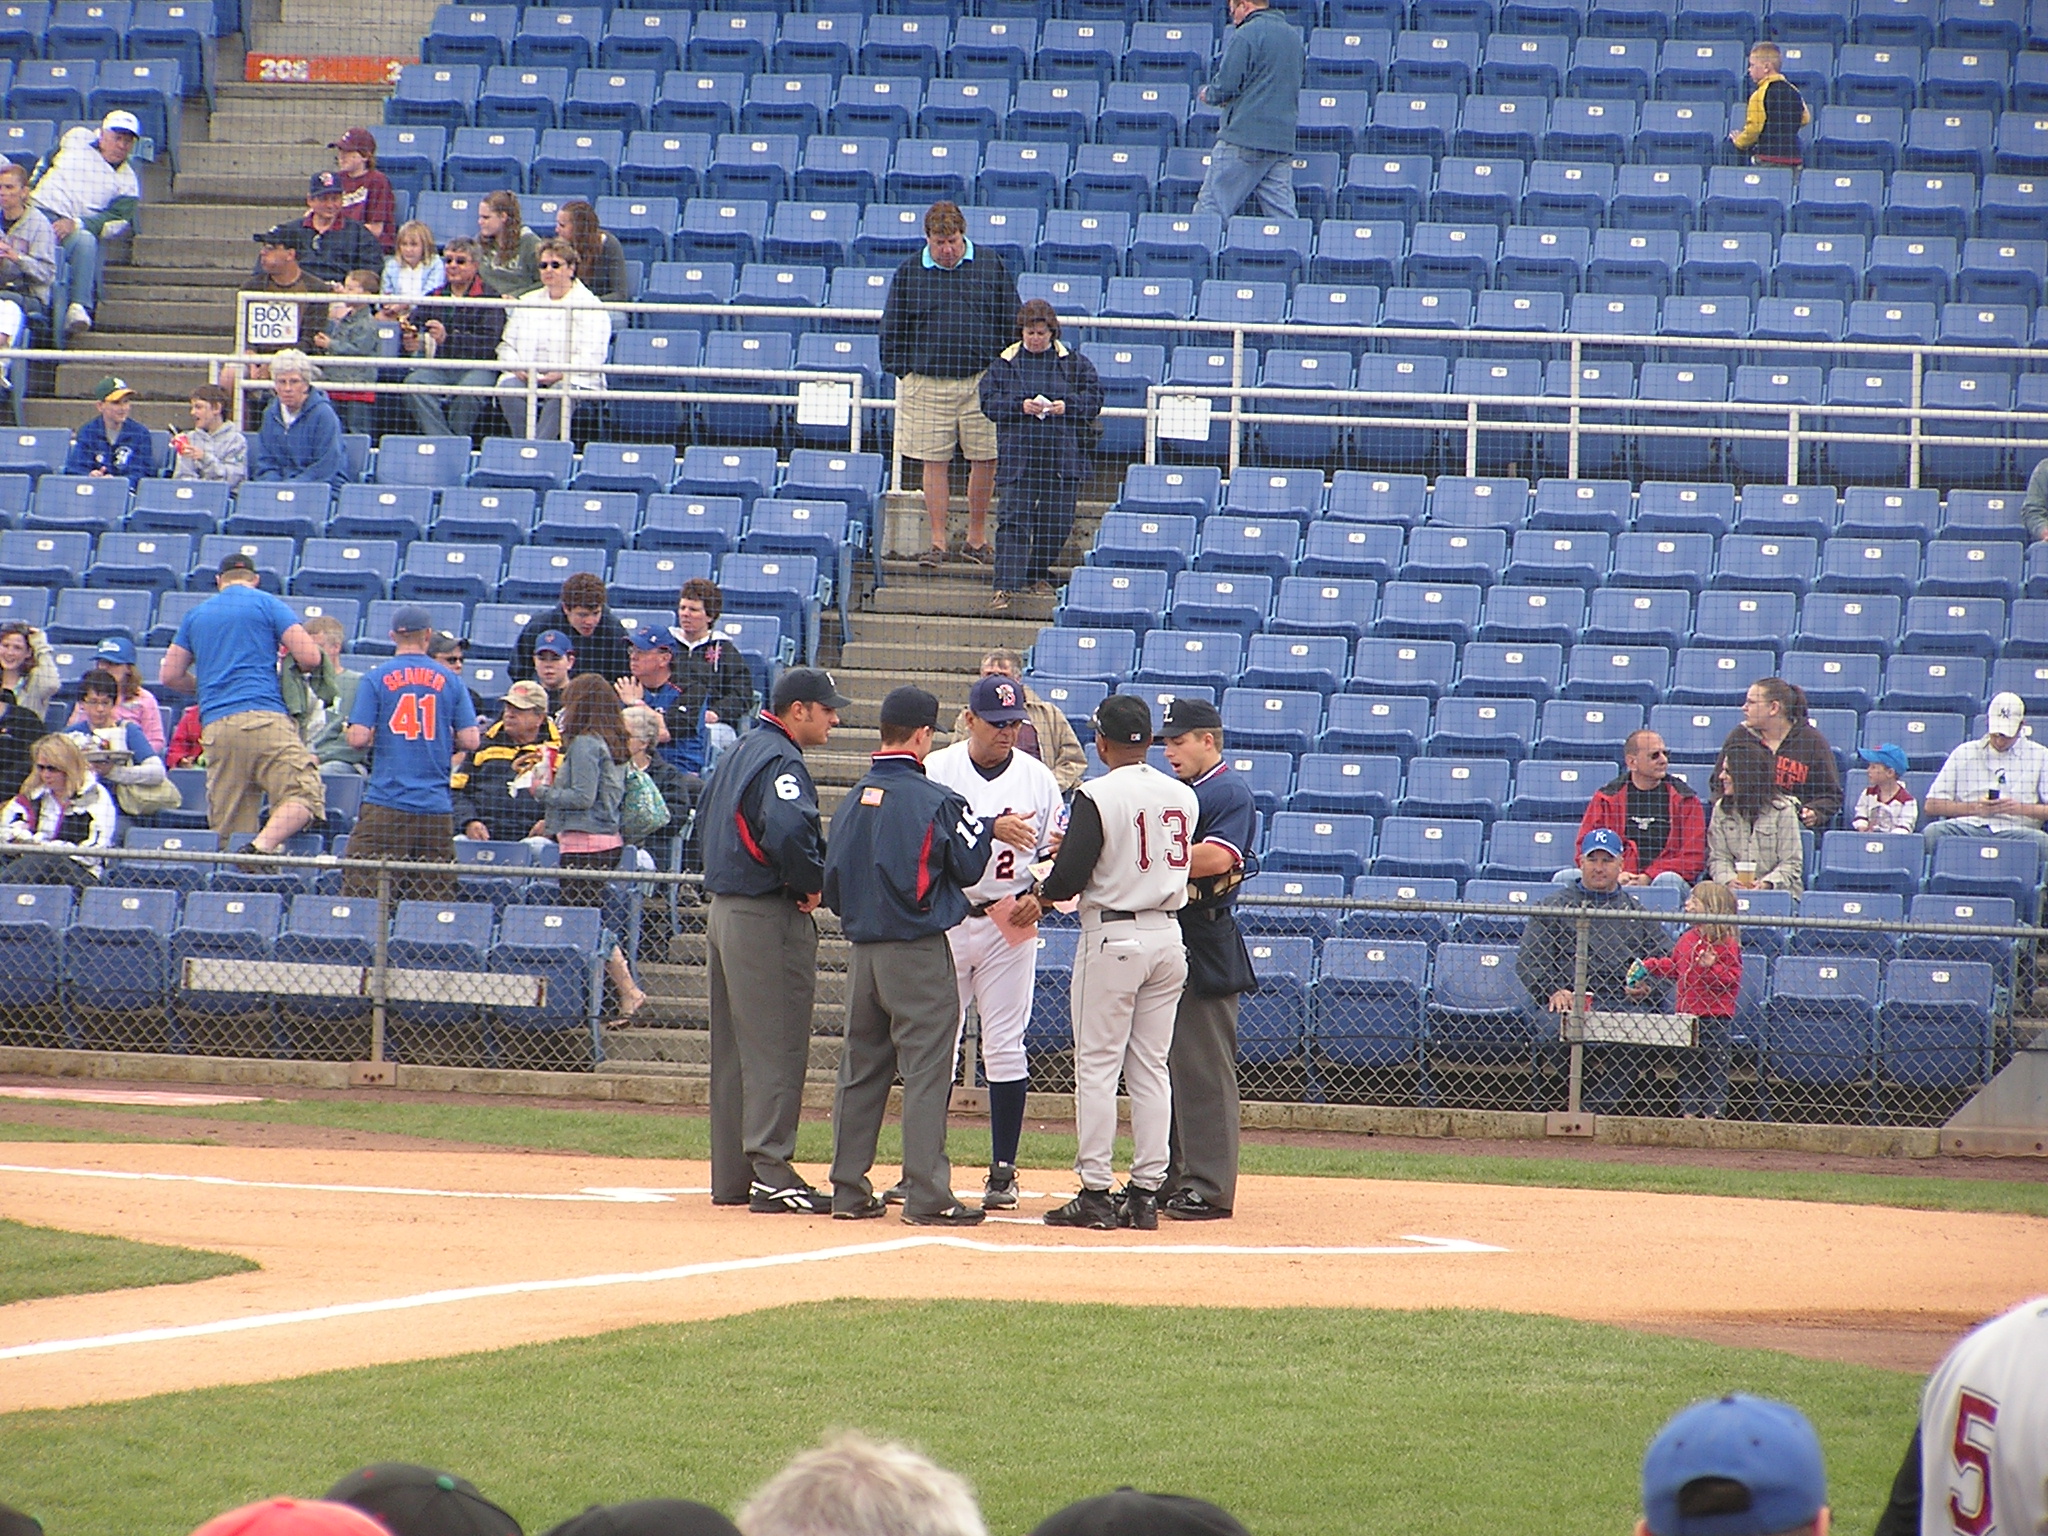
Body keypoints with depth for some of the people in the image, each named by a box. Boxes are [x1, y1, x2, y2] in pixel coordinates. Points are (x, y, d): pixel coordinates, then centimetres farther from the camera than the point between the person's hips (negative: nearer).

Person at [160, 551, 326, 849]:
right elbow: (310, 657, 1)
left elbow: (170, 676, 26)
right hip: (264, 718, -5)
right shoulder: (267, 604, 8)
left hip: (214, 725, 5)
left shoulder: (196, 615, 21)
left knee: (226, 827, 5)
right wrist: (291, 666, 24)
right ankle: (263, 846, -35)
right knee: (303, 794, -11)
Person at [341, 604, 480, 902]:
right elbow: (470, 741, 2)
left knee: (362, 896, -3)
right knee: (434, 907, 2)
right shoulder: (449, 681, 5)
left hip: (387, 803, -2)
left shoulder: (377, 678, 0)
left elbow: (358, 739, -7)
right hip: (436, 807, 2)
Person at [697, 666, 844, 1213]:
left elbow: (707, 821, 25)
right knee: (775, 1047, -8)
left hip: (724, 912, 10)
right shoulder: (781, 760, -15)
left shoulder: (742, 752, 16)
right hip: (770, 917, -10)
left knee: (735, 1050, 13)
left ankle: (731, 1177, 16)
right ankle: (770, 1173, -11)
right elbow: (788, 830, -33)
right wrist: (813, 884, -18)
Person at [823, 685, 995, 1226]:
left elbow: (831, 881, 11)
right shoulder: (935, 799, -12)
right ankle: (926, 1196, -8)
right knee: (926, 1069, -5)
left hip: (862, 952, 6)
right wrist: (986, 828, 11)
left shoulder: (853, 799, 7)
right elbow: (968, 869, -5)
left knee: (860, 1069, 13)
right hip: (919, 952, -6)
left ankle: (849, 1191, 14)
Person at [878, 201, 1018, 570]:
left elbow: (1011, 322, 11)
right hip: (928, 383, 0)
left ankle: (977, 538, 16)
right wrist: (899, 370, 2)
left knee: (985, 459, 2)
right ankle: (938, 542, 10)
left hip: (982, 382, 0)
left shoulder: (991, 266, 5)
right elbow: (892, 328, 10)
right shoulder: (909, 273, 4)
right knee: (934, 461, 2)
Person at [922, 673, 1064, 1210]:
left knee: (1005, 1046, 0)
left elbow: (1052, 854, 7)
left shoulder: (1037, 777, 4)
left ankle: (1003, 1170, 5)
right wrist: (993, 828, -29)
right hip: (943, 920, -1)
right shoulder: (937, 770, -2)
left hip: (1009, 925, 1)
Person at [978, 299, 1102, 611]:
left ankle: (1038, 575, 25)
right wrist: (1020, 407, -15)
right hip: (1018, 454, -2)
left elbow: (1093, 398, 5)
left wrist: (1067, 406, -13)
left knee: (1056, 521, 6)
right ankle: (1005, 585, -13)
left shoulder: (1073, 363, 7)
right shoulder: (1004, 363, 6)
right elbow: (989, 401, 1)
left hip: (1063, 454, 2)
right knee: (1015, 519, -10)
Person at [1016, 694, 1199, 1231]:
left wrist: (1040, 894, 6)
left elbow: (1071, 875, -17)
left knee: (1098, 1066, 0)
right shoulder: (1184, 797, 5)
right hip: (1169, 935, 6)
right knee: (1151, 1069, 10)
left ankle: (1095, 1193, -2)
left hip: (1113, 938, -6)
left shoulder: (1097, 796, -13)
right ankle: (1146, 1192, 9)